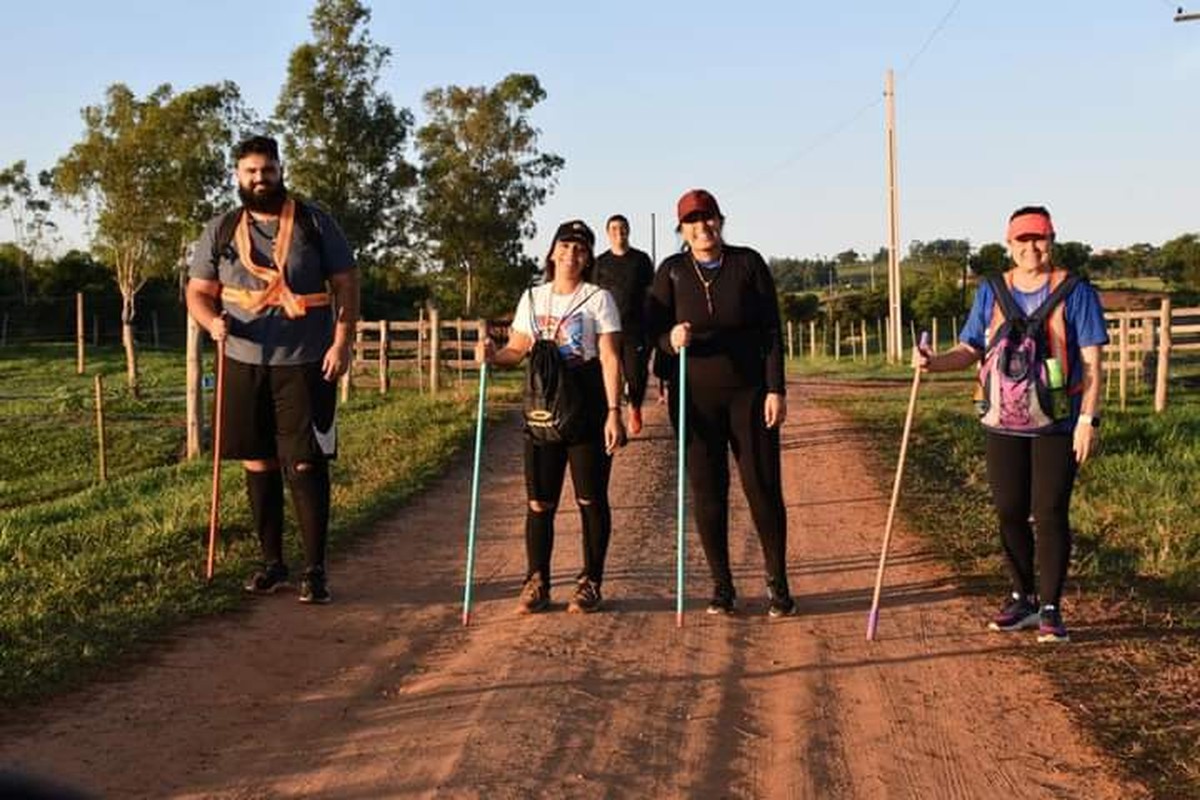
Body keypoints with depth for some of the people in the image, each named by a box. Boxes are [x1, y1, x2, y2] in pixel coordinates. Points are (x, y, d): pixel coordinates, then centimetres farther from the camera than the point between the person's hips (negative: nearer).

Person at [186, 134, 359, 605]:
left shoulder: (314, 223, 2)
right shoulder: (220, 230, 9)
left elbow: (346, 284, 1)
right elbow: (198, 292, 11)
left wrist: (342, 342, -10)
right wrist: (212, 321, -12)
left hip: (304, 364, -3)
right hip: (244, 364, 3)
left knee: (306, 465, -5)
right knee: (258, 465, 8)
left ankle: (315, 570, 2)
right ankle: (272, 563, 20)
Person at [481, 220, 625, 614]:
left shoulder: (598, 299, -1)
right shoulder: (533, 298, 12)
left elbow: (610, 359, -7)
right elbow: (517, 350, 14)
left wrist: (613, 412, -15)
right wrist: (494, 355, -9)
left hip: (587, 408, -3)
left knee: (591, 498, 2)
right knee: (539, 501, 3)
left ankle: (590, 583, 12)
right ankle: (536, 583, 10)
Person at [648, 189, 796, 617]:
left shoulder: (748, 263, -2)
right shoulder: (672, 271, 0)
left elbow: (771, 330, -2)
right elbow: (654, 329, 1)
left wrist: (776, 390, -7)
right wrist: (671, 338, -23)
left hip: (749, 393, -1)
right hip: (696, 397, 1)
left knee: (763, 486, -2)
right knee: (707, 491, 4)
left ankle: (778, 583, 12)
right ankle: (722, 585, 15)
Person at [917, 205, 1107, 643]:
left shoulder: (1075, 292, -3)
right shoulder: (991, 293, 8)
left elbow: (1091, 360, -5)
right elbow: (969, 350, 9)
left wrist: (1088, 418, -12)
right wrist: (934, 362, -12)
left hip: (1056, 423, -4)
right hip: (1004, 424, 4)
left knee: (1050, 514, -3)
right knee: (1009, 513, 9)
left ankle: (1051, 608, 7)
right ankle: (1023, 599, 25)